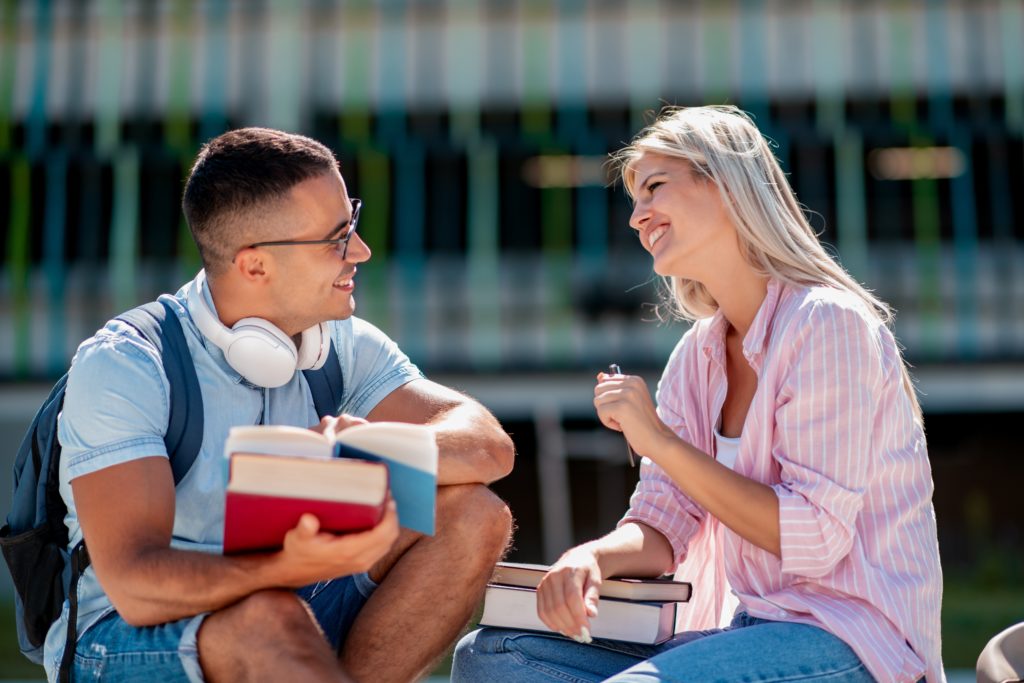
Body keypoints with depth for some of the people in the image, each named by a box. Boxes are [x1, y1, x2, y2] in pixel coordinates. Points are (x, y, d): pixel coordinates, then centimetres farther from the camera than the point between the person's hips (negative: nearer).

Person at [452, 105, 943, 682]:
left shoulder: (829, 325, -12)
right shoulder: (696, 356, 11)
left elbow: (813, 539, -17)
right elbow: (661, 528, 8)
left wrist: (661, 441, -16)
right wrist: (591, 558, -15)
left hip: (850, 636, -7)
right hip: (752, 631, 7)